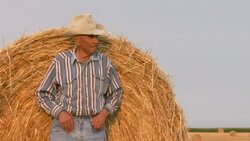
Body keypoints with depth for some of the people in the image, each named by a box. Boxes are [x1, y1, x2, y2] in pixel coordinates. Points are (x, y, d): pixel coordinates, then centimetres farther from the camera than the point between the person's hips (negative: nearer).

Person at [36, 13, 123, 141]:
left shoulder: (104, 62, 2)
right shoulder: (60, 61, -5)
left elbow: (116, 93, 12)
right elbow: (43, 95, 2)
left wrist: (103, 114, -6)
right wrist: (60, 113, -16)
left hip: (93, 128, 2)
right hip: (65, 127, -1)